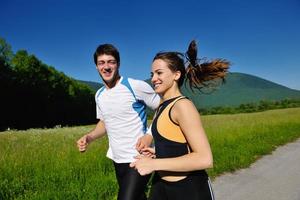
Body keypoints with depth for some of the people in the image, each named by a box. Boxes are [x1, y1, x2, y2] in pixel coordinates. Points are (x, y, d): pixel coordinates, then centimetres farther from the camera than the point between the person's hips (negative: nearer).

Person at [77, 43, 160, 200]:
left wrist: (150, 136, -22)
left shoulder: (136, 86, -15)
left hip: (137, 159, -7)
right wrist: (89, 137, 0)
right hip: (117, 159, 7)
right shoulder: (99, 95, 6)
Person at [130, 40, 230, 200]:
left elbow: (205, 159, -24)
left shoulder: (182, 105, -17)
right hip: (161, 186, 7)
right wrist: (157, 153, 4)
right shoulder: (162, 107, 6)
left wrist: (153, 164, -21)